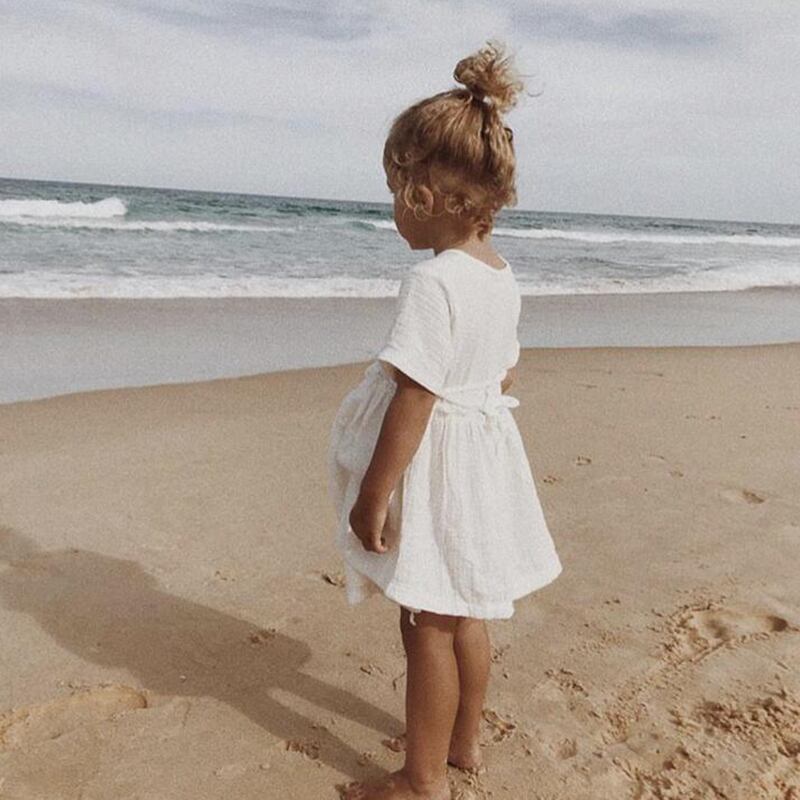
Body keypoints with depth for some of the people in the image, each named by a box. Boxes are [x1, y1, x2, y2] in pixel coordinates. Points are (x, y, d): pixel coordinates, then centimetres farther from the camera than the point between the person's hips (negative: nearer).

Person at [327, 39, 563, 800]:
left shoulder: (433, 282, -23)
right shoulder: (501, 277, 4)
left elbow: (413, 399, -24)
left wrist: (373, 494, -17)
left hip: (433, 466, -8)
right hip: (483, 456, 9)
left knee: (427, 625, 7)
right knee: (464, 615, 22)